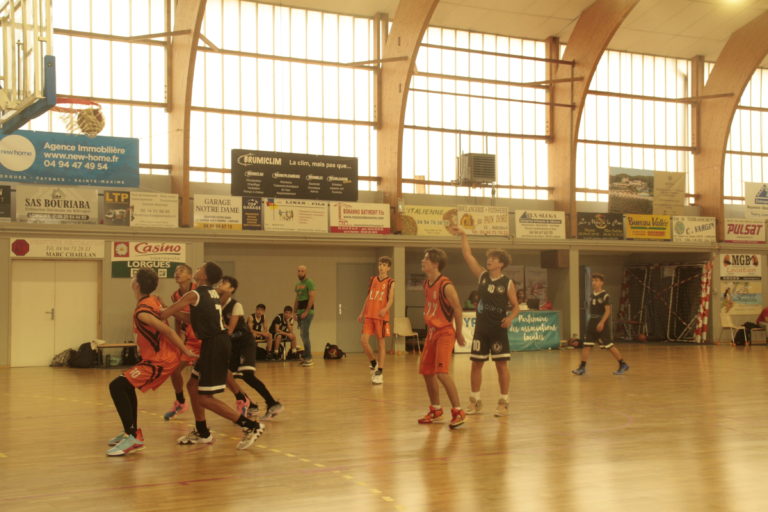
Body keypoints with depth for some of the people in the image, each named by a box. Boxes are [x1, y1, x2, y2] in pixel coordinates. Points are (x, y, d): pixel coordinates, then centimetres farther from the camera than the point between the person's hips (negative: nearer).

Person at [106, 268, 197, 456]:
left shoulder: (142, 312, -21)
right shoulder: (155, 300, 5)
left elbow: (167, 330, -23)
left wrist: (185, 351, -17)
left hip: (160, 360, -10)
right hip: (163, 355, 10)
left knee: (117, 386, -15)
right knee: (127, 386, 23)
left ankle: (132, 438, -16)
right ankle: (133, 431, 31)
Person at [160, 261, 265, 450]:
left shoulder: (194, 295, -12)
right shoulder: (212, 293, 13)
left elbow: (163, 315, -6)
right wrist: (171, 310, 19)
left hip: (215, 346, -9)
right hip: (215, 344, 9)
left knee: (205, 398, -5)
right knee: (193, 385, 19)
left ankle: (251, 426, -8)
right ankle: (202, 433, 28)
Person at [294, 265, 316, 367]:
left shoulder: (309, 283, -7)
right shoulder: (297, 285, 17)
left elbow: (311, 298, -14)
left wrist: (306, 312, -18)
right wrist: (295, 313, 13)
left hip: (307, 312, -8)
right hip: (300, 313, 8)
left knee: (304, 334, -13)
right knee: (303, 335, 9)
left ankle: (308, 358, -11)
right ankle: (306, 357, 14)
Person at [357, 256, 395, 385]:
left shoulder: (390, 282, -1)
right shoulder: (372, 279, 13)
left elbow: (390, 300, -11)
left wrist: (386, 309, -31)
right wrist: (362, 313, 18)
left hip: (381, 316, -4)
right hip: (369, 315, 4)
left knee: (381, 342, 0)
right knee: (363, 340, -8)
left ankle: (380, 372, 5)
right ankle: (373, 363, 16)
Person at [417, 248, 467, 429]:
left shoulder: (446, 286, -17)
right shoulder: (426, 284, 8)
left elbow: (458, 309, -13)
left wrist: (458, 333, -6)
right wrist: (430, 327, 18)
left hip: (444, 333, -9)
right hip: (431, 332, 9)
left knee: (442, 373, -17)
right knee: (426, 372, 11)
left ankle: (458, 411, -8)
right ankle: (436, 411, 26)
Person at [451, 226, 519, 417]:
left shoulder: (507, 283, -3)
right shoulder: (482, 276, 5)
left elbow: (516, 306, -1)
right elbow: (467, 256, 1)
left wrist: (510, 318, -20)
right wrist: (464, 236, -5)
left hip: (498, 329, -4)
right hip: (481, 327, 4)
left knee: (501, 365, -1)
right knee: (476, 363, 6)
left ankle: (504, 402, 7)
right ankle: (475, 401, 17)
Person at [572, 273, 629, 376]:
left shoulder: (605, 295, -11)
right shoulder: (592, 295, 11)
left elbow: (608, 310, -15)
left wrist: (602, 322, -24)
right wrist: (592, 321, 18)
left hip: (600, 322, -7)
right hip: (592, 321, 7)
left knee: (609, 345, -2)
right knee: (586, 345, 1)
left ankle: (623, 365, 10)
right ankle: (582, 367, 3)